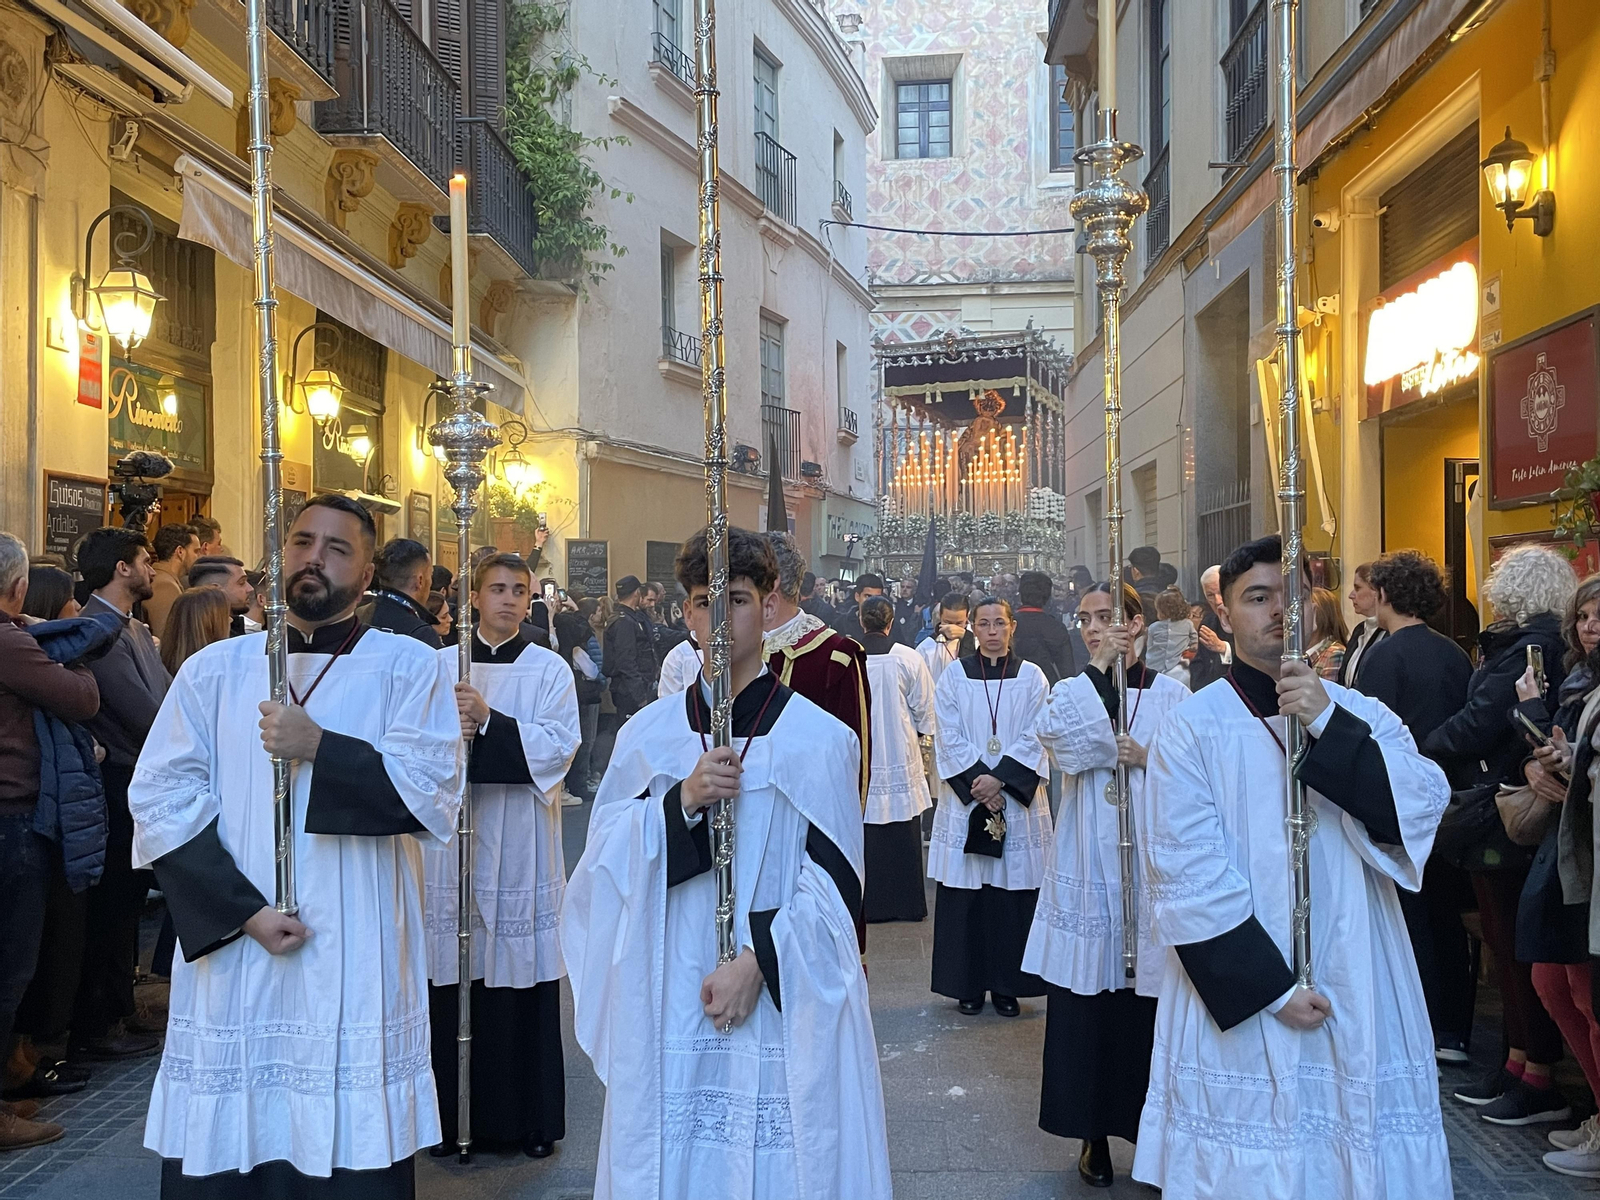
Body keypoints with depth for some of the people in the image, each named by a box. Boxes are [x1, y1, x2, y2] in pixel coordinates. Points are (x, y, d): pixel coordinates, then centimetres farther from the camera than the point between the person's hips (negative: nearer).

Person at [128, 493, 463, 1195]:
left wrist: (319, 750, -15)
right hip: (228, 955, 2)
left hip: (354, 970, -2)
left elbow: (434, 795, -6)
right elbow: (161, 801, 2)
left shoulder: (406, 667, 4)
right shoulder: (215, 669, 10)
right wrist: (243, 909, -9)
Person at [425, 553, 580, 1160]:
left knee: (522, 977, 1)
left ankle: (530, 1117, 11)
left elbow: (560, 744, -7)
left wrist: (488, 720, -17)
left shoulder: (550, 669, 5)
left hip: (520, 841, -1)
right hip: (452, 834, 1)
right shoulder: (439, 665, 9)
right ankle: (451, 1113, 13)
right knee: (451, 978, 1)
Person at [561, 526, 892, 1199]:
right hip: (666, 1012, 3)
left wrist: (758, 962, -15)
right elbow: (604, 863, 2)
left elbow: (834, 884, -5)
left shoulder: (818, 738, -2)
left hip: (782, 1012, -2)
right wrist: (680, 802, -13)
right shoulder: (648, 734, 7)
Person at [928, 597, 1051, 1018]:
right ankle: (968, 985, 10)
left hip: (1017, 799, 0)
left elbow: (1034, 738, -2)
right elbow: (949, 737, -2)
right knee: (965, 895, 1)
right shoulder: (954, 675, 4)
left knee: (1013, 892, 1)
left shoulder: (1031, 677, 5)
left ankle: (1007, 985, 10)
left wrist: (999, 779, -13)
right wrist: (977, 782, -12)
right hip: (964, 798, 0)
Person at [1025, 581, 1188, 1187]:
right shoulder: (1072, 692, 7)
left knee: (1148, 1003, 1)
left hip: (1154, 866, -1)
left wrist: (1145, 759, -14)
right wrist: (1100, 671, -11)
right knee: (1087, 1001, 3)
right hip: (1088, 869, 1)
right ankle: (1093, 1132, 15)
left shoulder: (1171, 694, 4)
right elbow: (1070, 750, -14)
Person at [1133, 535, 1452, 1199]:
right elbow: (1187, 875, -10)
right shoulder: (1191, 727, -4)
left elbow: (1423, 807, -9)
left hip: (1360, 997, 3)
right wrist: (1271, 987, -13)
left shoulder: (1364, 717, 7)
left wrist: (1328, 724, -18)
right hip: (1238, 1003, -2)